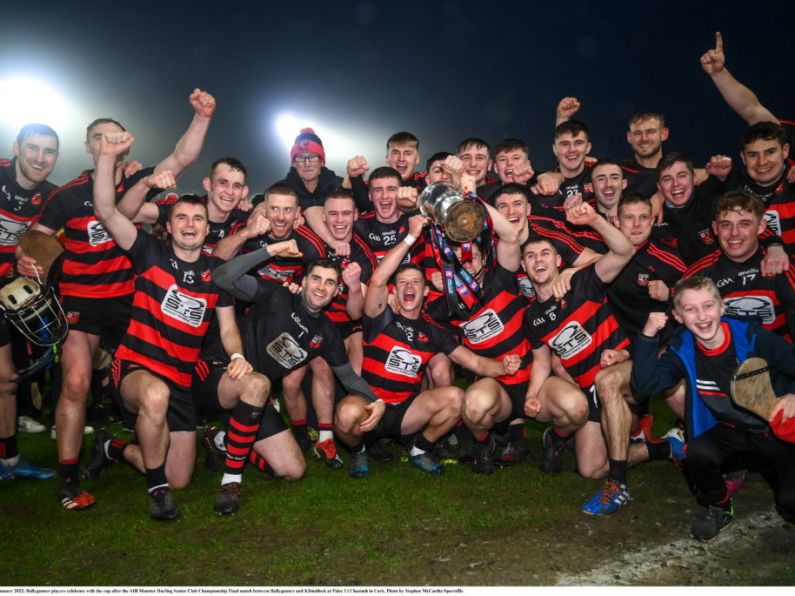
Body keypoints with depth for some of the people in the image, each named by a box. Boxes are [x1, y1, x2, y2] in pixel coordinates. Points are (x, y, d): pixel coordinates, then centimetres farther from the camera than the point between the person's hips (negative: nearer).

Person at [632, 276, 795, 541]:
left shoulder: (754, 338, -18)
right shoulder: (683, 351, -10)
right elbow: (645, 384, -21)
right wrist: (648, 337, -28)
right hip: (733, 430, 2)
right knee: (697, 452, -30)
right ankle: (720, 508, 1)